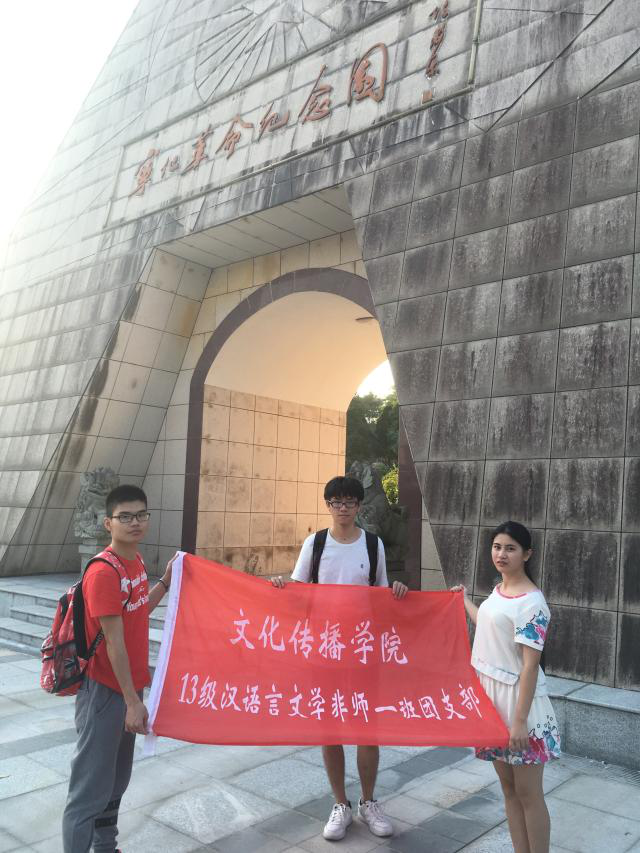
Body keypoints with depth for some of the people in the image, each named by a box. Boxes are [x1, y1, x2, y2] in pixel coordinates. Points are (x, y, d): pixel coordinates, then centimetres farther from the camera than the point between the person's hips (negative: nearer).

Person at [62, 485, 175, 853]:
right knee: (91, 788, 2)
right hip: (105, 691, -9)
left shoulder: (137, 561, 3)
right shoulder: (103, 573, -24)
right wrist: (132, 700, -20)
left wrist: (165, 583, 11)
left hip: (129, 686, 9)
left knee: (117, 781, 22)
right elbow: (114, 641, -23)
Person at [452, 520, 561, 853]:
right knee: (508, 788, 16)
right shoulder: (499, 590, 5)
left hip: (517, 701, -8)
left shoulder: (531, 603, -19)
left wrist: (520, 720, -21)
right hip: (492, 698, 8)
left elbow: (530, 665, -21)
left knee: (528, 792, 5)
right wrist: (464, 600, 38)